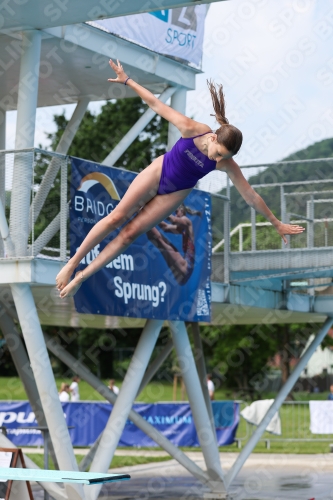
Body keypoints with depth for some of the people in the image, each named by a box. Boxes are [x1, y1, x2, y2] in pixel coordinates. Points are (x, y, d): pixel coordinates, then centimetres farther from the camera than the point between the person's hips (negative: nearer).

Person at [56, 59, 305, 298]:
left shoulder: (227, 165, -26)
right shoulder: (192, 129, -29)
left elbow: (251, 196, -19)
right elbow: (156, 104, -20)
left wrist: (277, 224, -15)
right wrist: (127, 80, -15)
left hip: (176, 194, 1)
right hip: (158, 173, 0)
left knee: (130, 233, -5)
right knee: (116, 218, -8)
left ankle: (82, 276, 3)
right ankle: (72, 263, 5)